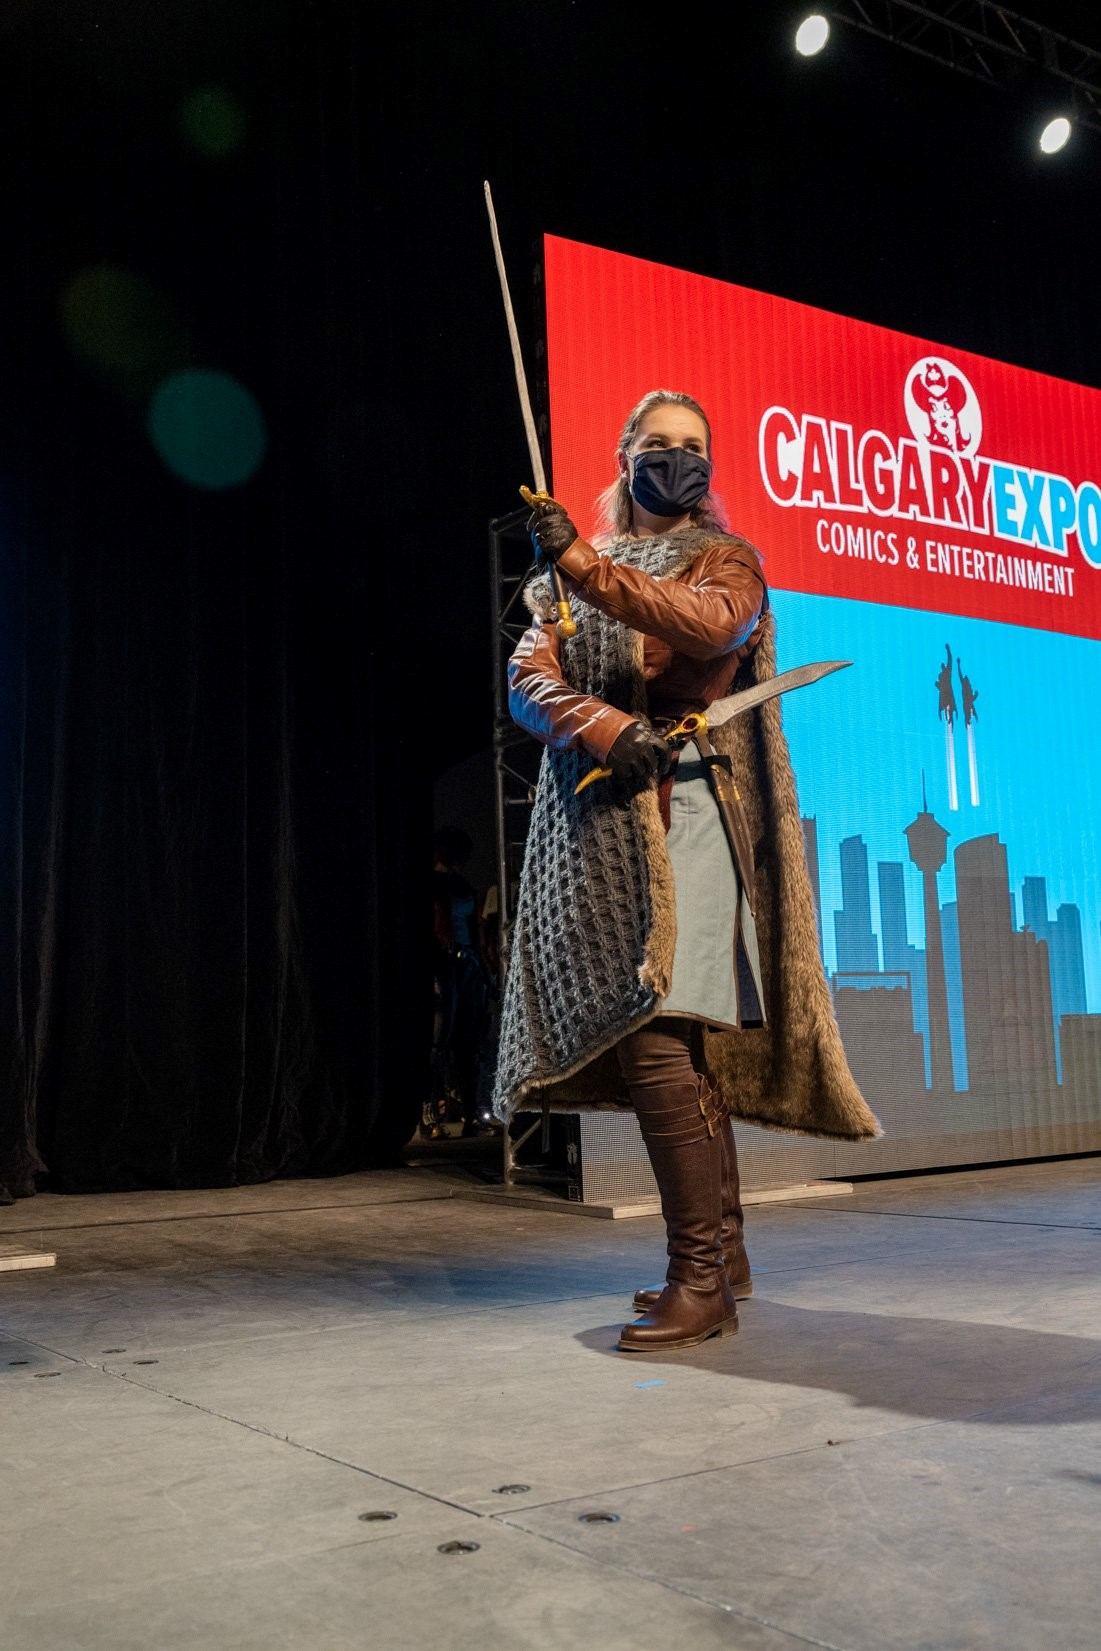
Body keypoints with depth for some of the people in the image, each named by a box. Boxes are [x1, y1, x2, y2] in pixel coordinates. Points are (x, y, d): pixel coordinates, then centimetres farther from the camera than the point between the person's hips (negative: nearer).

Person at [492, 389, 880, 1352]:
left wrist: (585, 564, -23)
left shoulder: (725, 559, 9)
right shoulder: (571, 572, 20)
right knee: (682, 1046, 8)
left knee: (657, 1037, -17)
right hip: (592, 822, 5)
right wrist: (602, 726, -16)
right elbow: (529, 682, 4)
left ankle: (702, 1282, -12)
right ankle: (725, 1253, 18)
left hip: (681, 812, -5)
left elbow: (709, 626, -16)